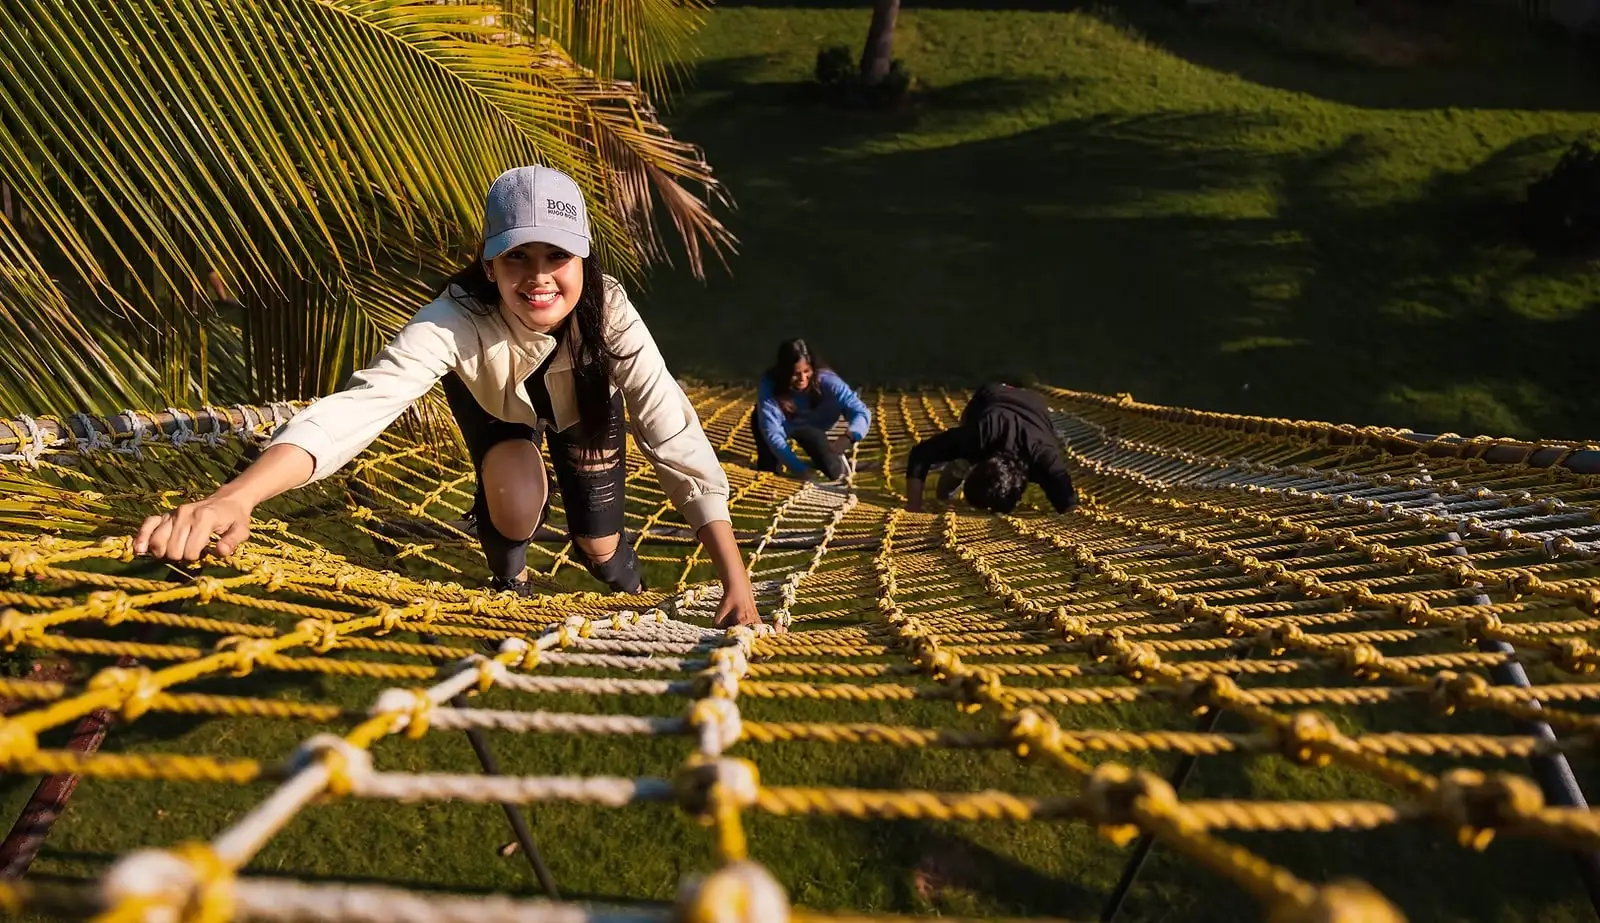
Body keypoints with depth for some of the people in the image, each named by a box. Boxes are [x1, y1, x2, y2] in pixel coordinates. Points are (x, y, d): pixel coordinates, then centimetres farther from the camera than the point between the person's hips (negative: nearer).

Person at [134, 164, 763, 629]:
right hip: (494, 401, 0)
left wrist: (736, 581, -46)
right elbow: (364, 401, -55)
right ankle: (509, 574, 8)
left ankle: (605, 546, 34)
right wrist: (233, 499, -72)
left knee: (601, 550, -4)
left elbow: (675, 435, -42)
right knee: (517, 502, -27)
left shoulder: (609, 314, -39)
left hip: (583, 406, 1)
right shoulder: (459, 320, -42)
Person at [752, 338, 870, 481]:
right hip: (785, 425, 2)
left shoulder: (826, 380, -37)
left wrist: (848, 438, -62)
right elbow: (772, 433, -40)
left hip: (812, 428, -2)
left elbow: (861, 412, -41)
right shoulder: (769, 385, -38)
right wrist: (801, 469, -49)